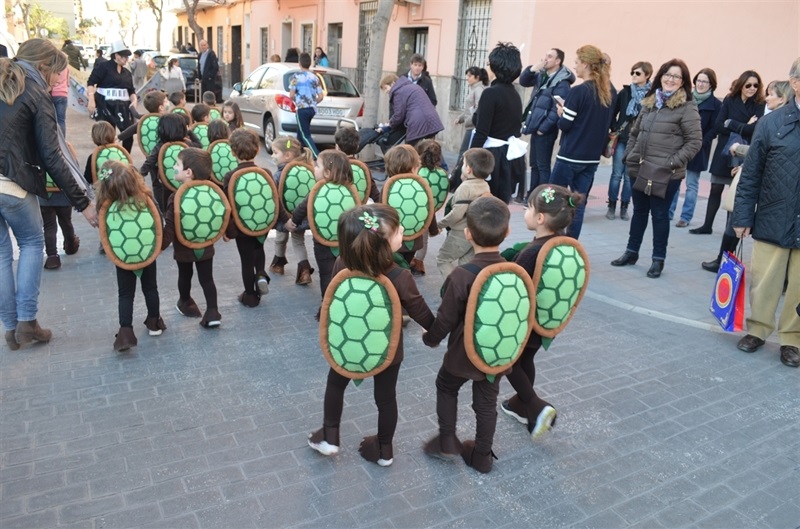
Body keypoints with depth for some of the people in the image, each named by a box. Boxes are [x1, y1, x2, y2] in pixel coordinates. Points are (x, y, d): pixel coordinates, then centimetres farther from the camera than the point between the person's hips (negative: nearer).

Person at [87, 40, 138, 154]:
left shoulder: (127, 72, 15)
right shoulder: (104, 66, -3)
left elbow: (131, 90, 18)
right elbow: (91, 82, -8)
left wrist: (134, 100, -3)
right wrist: (91, 100, -18)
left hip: (122, 106, 5)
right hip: (106, 105, -5)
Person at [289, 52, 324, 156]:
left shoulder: (295, 76, -6)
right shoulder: (315, 77, 8)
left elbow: (291, 95, -10)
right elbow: (321, 96, 4)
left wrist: (296, 101, 11)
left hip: (302, 109, -6)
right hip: (312, 109, 6)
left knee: (306, 135, -6)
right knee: (300, 132, 20)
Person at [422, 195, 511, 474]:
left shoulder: (461, 275, -27)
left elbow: (446, 318, -17)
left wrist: (430, 338, 3)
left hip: (464, 352, -4)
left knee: (446, 387, 25)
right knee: (487, 402, 20)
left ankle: (447, 441, 25)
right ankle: (482, 456, 34)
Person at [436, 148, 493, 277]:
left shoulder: (465, 187, -19)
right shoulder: (485, 186, 5)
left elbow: (457, 213, -25)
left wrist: (440, 224, -10)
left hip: (461, 233, -8)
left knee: (443, 259, 7)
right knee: (466, 263, 17)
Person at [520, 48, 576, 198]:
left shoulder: (562, 83, -15)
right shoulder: (541, 75, 10)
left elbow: (557, 109, -20)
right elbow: (523, 82, 15)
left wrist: (543, 128, -19)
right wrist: (532, 69, -2)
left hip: (545, 130, -8)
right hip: (536, 127, 8)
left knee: (543, 166, -2)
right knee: (534, 164, 15)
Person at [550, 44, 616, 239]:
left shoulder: (579, 91, -14)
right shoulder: (611, 92, 7)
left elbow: (565, 125, -13)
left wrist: (561, 112, 6)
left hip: (570, 156, -6)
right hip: (592, 157, 6)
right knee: (579, 203, 8)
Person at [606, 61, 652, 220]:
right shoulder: (625, 92, 4)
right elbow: (613, 112, 8)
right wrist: (615, 129, -3)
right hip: (622, 139, 1)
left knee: (629, 176, 7)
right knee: (617, 174, 4)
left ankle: (624, 207, 17)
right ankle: (612, 206, 13)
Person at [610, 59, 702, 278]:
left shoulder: (687, 108, -7)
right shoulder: (649, 102, 12)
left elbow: (694, 141, -10)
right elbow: (635, 133, 19)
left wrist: (673, 163, -17)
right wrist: (629, 156, 8)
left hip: (666, 174, -5)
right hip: (638, 170, 5)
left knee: (660, 214, 3)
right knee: (639, 211, 15)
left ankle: (658, 259, 16)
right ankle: (631, 252, 28)